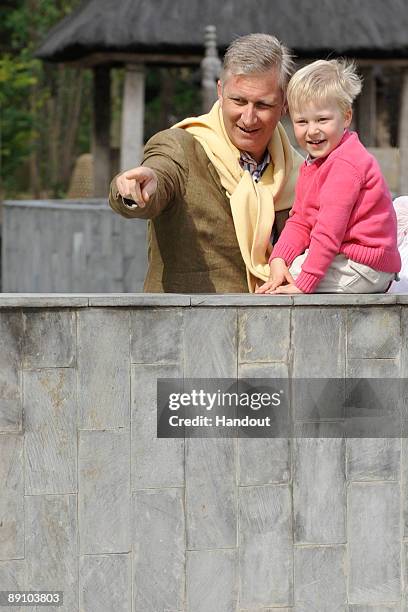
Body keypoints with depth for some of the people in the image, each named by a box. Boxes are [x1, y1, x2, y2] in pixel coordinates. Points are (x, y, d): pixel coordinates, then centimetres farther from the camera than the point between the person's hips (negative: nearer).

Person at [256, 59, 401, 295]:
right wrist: (279, 260, -8)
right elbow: (300, 221, 10)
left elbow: (329, 230, -24)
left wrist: (303, 284, -24)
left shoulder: (345, 165, -20)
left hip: (364, 267, -10)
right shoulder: (312, 164, 14)